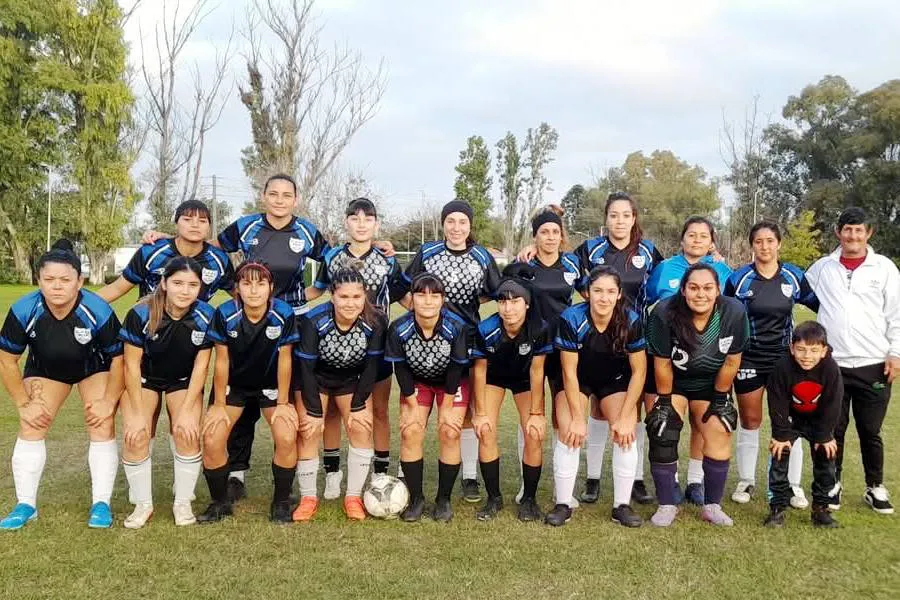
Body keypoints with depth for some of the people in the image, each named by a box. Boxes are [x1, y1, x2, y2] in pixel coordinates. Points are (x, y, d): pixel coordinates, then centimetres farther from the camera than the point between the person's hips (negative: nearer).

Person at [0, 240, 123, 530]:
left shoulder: (98, 311, -35)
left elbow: (119, 358, -20)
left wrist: (109, 401, -18)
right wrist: (24, 404, -13)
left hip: (94, 368, -2)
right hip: (44, 368, 2)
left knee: (102, 427, -12)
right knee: (31, 428, -7)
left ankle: (101, 504, -2)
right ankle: (25, 506, 5)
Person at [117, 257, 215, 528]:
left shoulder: (206, 316, -23)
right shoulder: (141, 314, -26)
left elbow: (200, 366, -14)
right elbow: (132, 364, -18)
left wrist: (186, 410, -16)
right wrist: (137, 413, -17)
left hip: (183, 381, 1)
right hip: (143, 378, -1)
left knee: (188, 434, -18)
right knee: (136, 437, -17)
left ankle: (183, 503, 1)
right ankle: (142, 505, 4)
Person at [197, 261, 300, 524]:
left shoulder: (284, 315, -25)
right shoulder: (225, 315, -23)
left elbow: (284, 360, -15)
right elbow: (222, 361, -13)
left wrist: (283, 403, -8)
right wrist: (219, 404, -7)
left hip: (271, 384, -1)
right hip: (233, 384, 1)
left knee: (287, 438, -19)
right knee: (211, 439, -12)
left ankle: (281, 503, 4)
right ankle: (220, 502, 12)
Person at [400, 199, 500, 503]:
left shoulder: (482, 258, 2)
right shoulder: (427, 252, 2)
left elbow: (495, 294, 10)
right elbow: (405, 291, 6)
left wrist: (468, 303, -4)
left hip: (467, 340, 0)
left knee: (467, 410, 6)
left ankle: (470, 477, 16)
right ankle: (406, 474, 14)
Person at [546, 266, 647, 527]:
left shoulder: (631, 320, -25)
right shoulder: (571, 319, -28)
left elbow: (639, 371, -16)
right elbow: (569, 372, -21)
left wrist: (625, 417, -19)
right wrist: (578, 418, -21)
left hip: (616, 380, 1)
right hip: (576, 380, -1)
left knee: (625, 434, -16)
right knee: (569, 434, -17)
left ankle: (621, 505, -2)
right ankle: (562, 505, -4)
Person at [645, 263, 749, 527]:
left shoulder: (734, 313, -24)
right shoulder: (665, 314, -30)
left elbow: (731, 362, -11)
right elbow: (662, 364, -18)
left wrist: (720, 399, -4)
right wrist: (665, 401, -10)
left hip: (711, 384, 2)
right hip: (671, 382, -2)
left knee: (719, 434, 0)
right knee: (663, 436, -9)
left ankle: (712, 506, 15)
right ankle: (667, 506, 5)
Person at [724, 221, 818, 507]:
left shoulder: (794, 276, -2)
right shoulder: (739, 278, -6)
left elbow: (821, 305, 8)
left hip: (785, 358, 1)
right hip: (748, 359, -1)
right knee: (749, 422, 8)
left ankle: (794, 486, 14)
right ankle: (746, 481, 22)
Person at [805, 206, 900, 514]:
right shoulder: (822, 268, 5)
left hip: (874, 366, -1)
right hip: (832, 364, 1)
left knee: (870, 431, 8)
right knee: (833, 429, 9)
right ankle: (832, 484, 24)